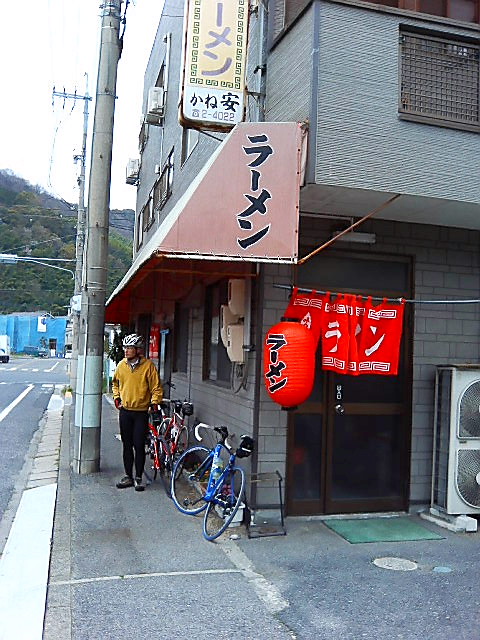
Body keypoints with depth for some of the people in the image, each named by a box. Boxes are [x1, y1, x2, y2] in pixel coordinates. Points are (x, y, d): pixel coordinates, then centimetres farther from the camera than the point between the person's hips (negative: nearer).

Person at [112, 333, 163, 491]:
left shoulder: (148, 365, -9)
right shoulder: (121, 365, 4)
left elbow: (156, 387, -5)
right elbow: (115, 383, 21)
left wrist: (154, 402, -15)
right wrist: (116, 397, 9)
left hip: (141, 412, -4)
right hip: (125, 411, 4)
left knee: (139, 446, 0)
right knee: (127, 445, 11)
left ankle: (138, 478, 12)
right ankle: (128, 476, 22)